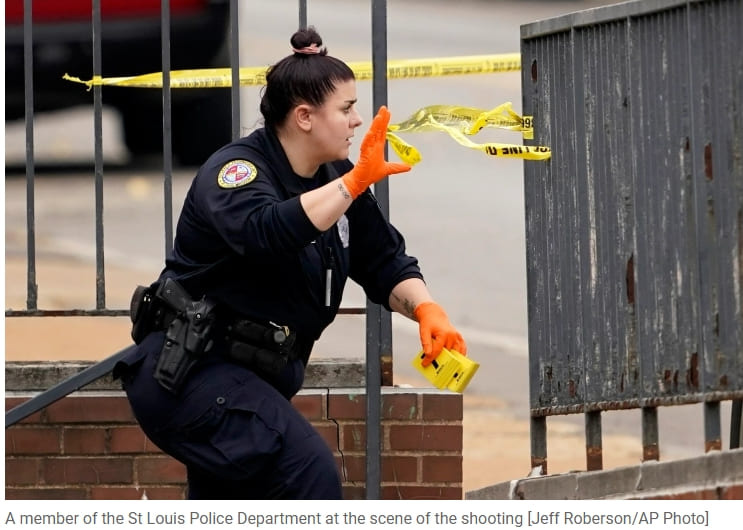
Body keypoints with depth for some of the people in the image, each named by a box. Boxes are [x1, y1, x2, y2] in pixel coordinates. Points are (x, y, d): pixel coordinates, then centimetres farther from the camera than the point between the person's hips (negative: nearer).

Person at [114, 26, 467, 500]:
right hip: (190, 371, -10)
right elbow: (267, 233, -39)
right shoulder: (236, 171, -16)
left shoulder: (335, 179, 8)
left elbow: (387, 264, 8)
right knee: (308, 469, -26)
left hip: (254, 379, 10)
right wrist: (355, 182, -39)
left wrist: (426, 309, -13)